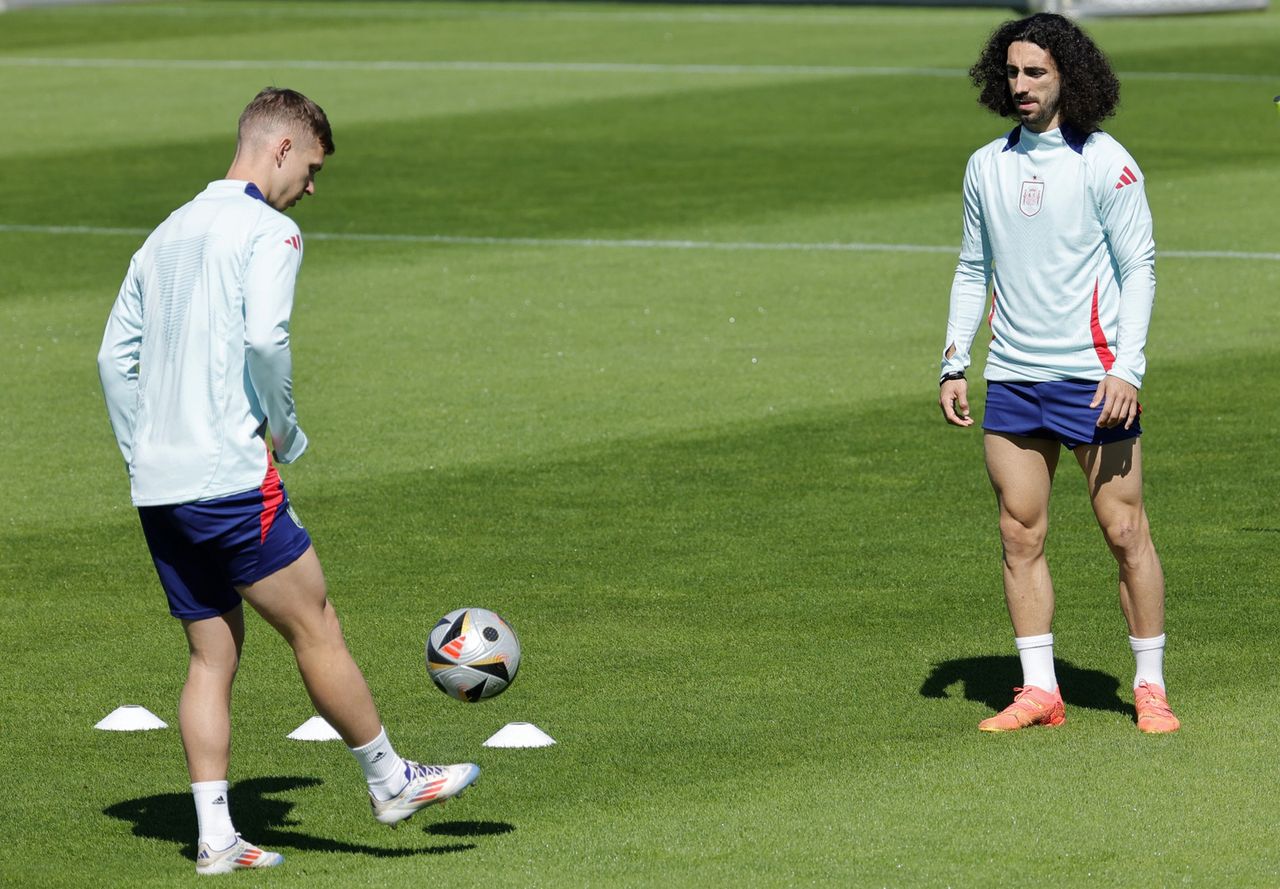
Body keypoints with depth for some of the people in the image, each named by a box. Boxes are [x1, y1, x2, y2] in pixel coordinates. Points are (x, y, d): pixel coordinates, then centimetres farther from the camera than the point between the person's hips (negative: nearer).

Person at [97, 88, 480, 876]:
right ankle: (390, 780, 14)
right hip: (231, 478, -8)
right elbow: (265, 337, -22)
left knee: (212, 656, 10)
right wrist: (285, 430, -8)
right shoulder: (268, 230, -6)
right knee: (316, 628, 4)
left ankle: (216, 836, 6)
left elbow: (115, 355, 18)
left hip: (158, 486, 8)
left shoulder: (168, 235, 18)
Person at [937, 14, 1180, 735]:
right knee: (1020, 534, 2)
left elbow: (1139, 270, -4)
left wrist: (1128, 367, -14)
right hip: (1013, 379, 5)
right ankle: (1040, 691, 6)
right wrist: (954, 365, 11)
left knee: (1125, 530, -3)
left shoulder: (1105, 163, -4)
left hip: (1093, 375, -5)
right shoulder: (986, 166, 10)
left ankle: (1151, 688, 5)